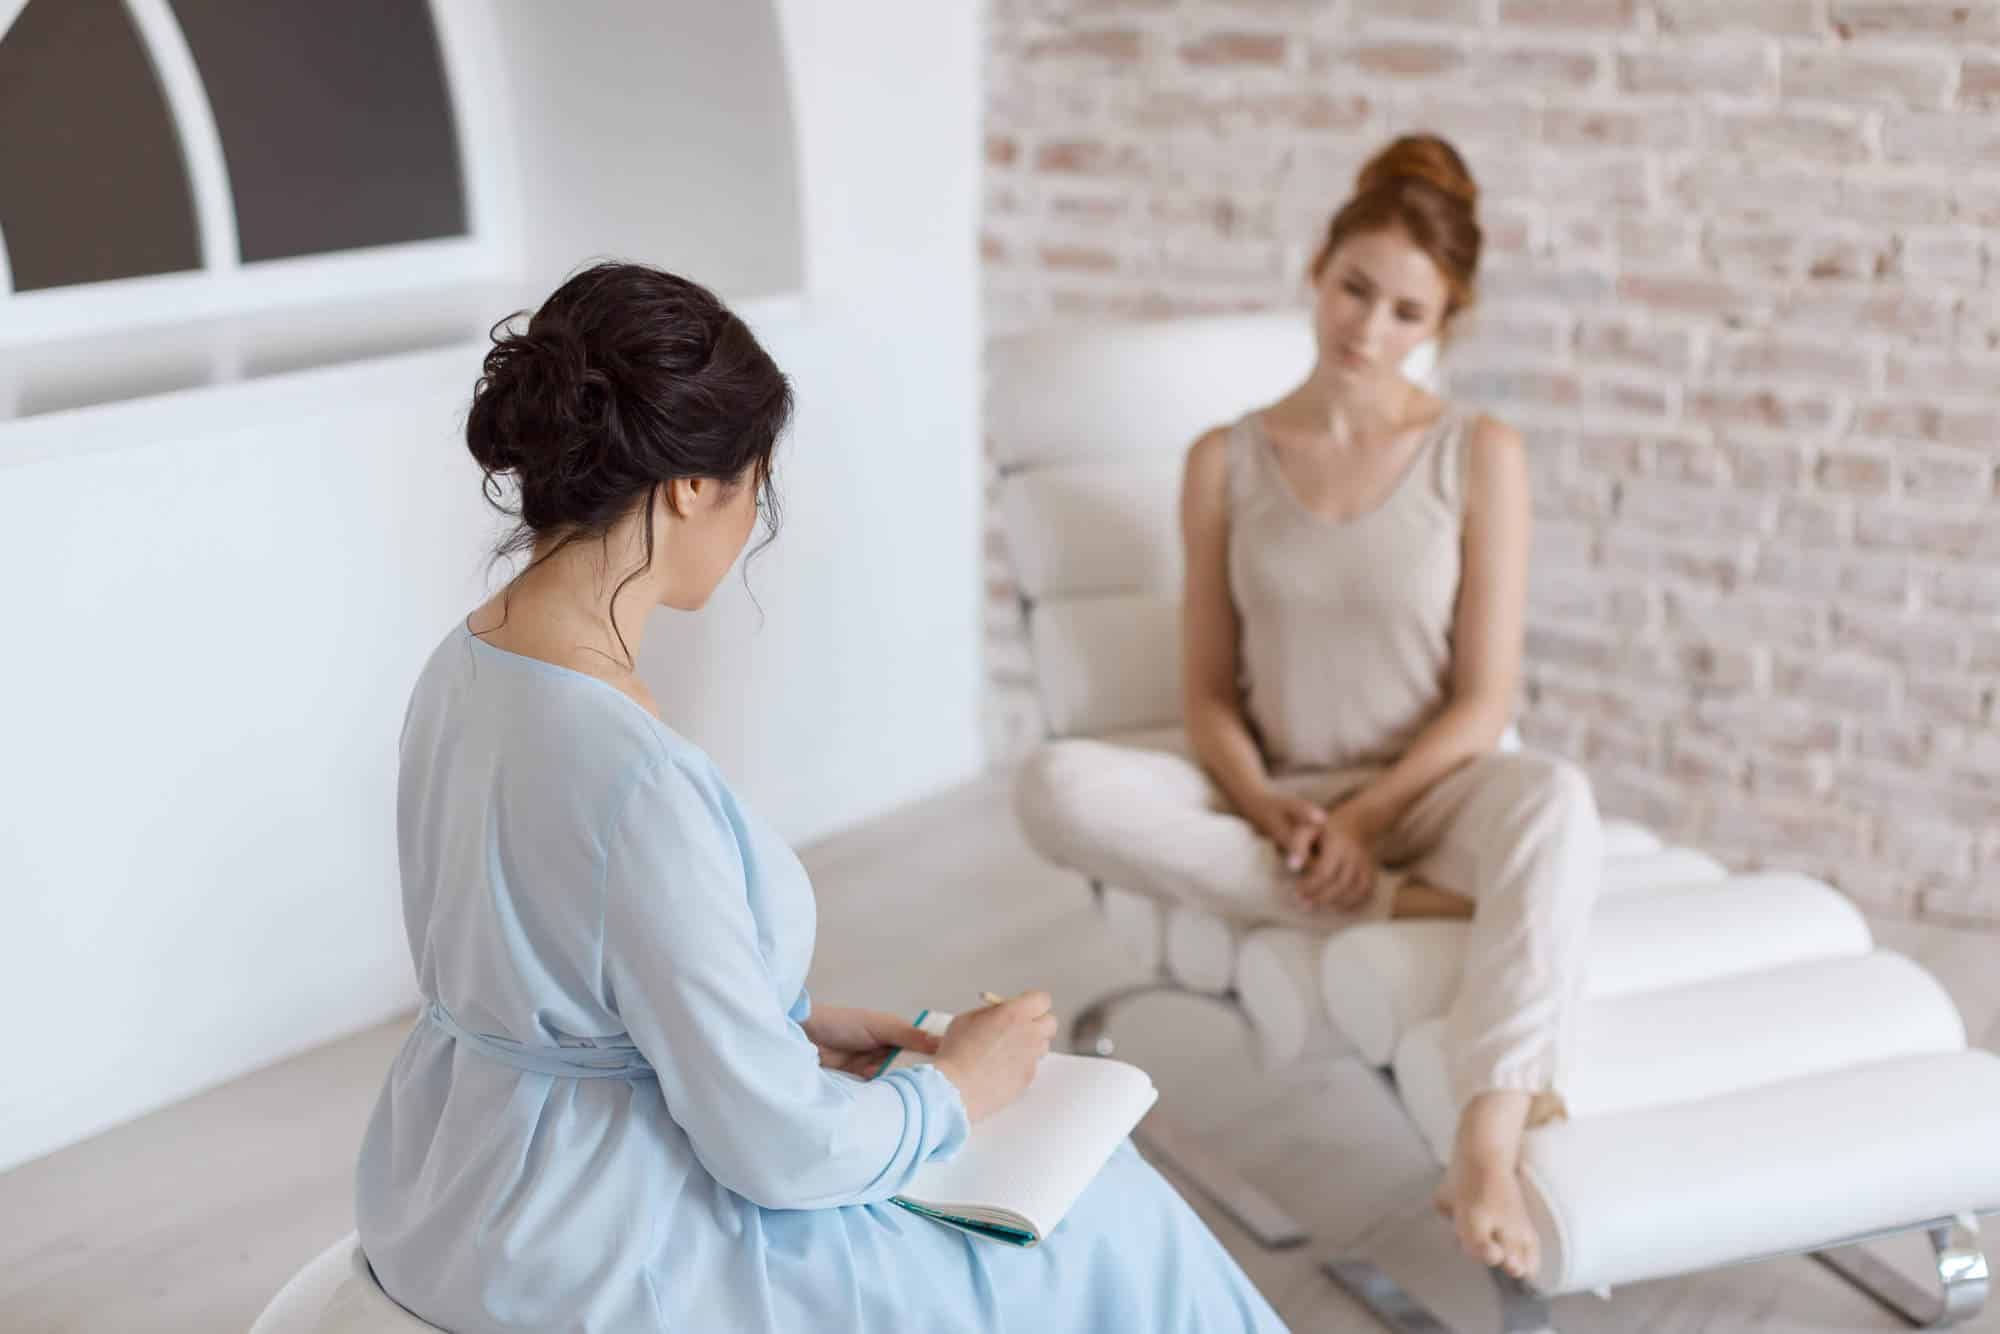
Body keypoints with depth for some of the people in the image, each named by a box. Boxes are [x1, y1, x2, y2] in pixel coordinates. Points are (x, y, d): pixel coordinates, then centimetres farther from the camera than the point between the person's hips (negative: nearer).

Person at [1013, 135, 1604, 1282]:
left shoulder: (1480, 455, -1)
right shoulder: (1226, 461, 6)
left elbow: (1486, 700, -4)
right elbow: (1208, 692, 5)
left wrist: (1365, 816, -18)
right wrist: (1268, 809, -15)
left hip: (1434, 791, -2)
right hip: (1279, 806, 2)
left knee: (1555, 798, -38)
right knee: (1061, 785, -27)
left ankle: (1490, 1145, -46)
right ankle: (1404, 907, -28)